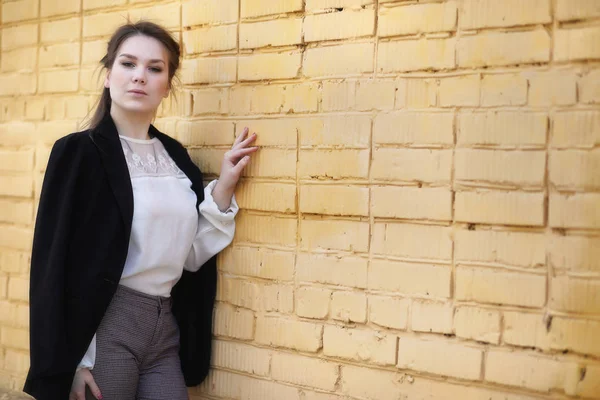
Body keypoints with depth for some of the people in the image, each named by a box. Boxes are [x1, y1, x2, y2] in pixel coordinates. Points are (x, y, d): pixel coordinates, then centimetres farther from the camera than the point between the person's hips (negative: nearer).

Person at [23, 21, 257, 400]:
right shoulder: (80, 151, -7)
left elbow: (190, 256, 6)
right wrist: (74, 359, -13)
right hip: (103, 328, -5)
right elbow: (57, 259, -9)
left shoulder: (176, 155, 8)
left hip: (167, 327, 5)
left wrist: (224, 184, -1)